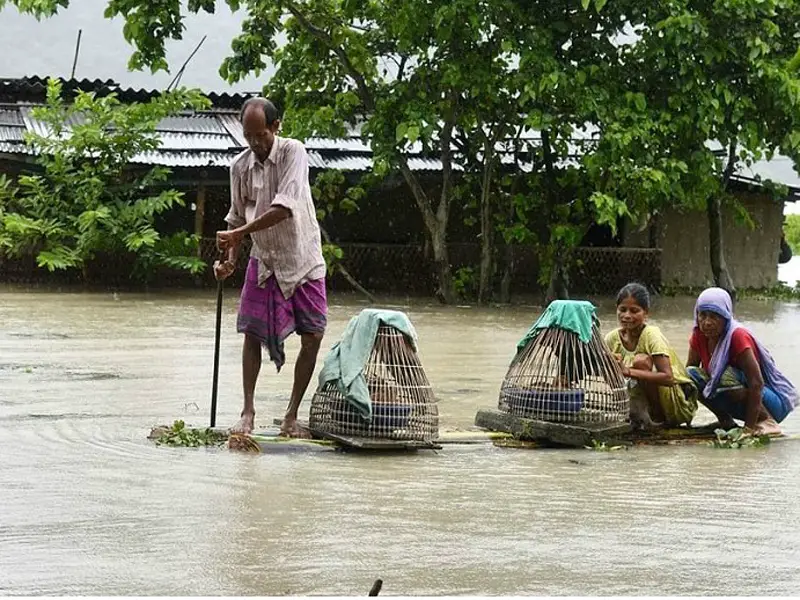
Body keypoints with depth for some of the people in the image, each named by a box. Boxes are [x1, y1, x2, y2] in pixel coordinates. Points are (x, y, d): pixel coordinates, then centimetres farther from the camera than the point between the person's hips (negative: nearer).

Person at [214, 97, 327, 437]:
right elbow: (237, 218, 7)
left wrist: (239, 233, -31)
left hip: (302, 259, -3)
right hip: (263, 261, 3)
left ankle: (292, 415, 6)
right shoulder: (240, 167, -3)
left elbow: (285, 207, -28)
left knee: (313, 336, -4)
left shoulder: (293, 153, -17)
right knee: (252, 333, -4)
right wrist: (230, 259, -8)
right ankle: (248, 412, 3)